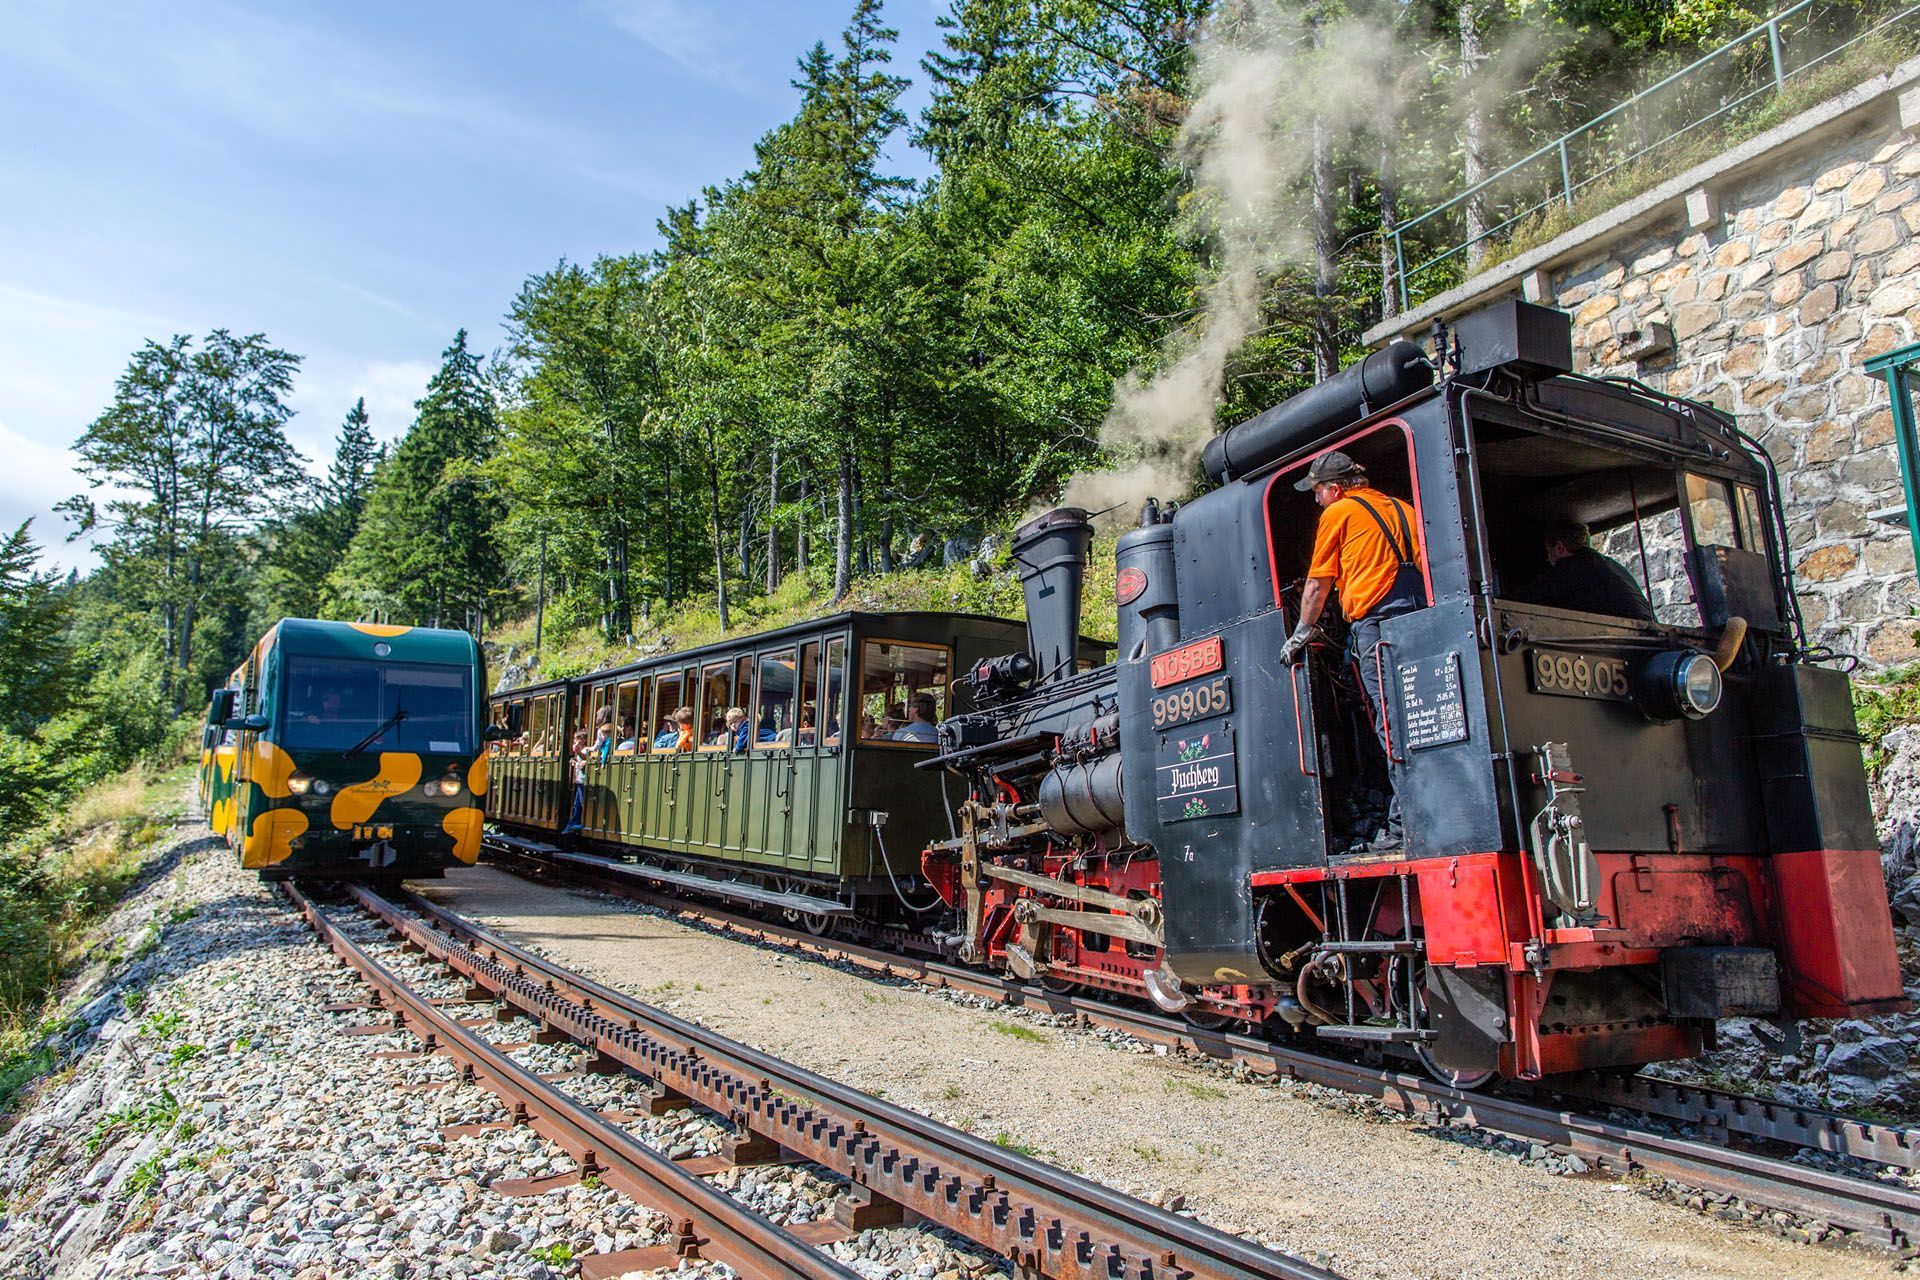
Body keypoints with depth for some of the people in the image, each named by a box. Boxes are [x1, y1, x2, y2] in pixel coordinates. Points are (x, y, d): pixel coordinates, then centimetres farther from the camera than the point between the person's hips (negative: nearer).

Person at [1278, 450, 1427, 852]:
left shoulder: (1338, 513, 7)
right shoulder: (1402, 508, 25)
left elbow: (1318, 586, 8)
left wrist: (1301, 634, 18)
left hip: (1376, 621, -7)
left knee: (1392, 727, -9)